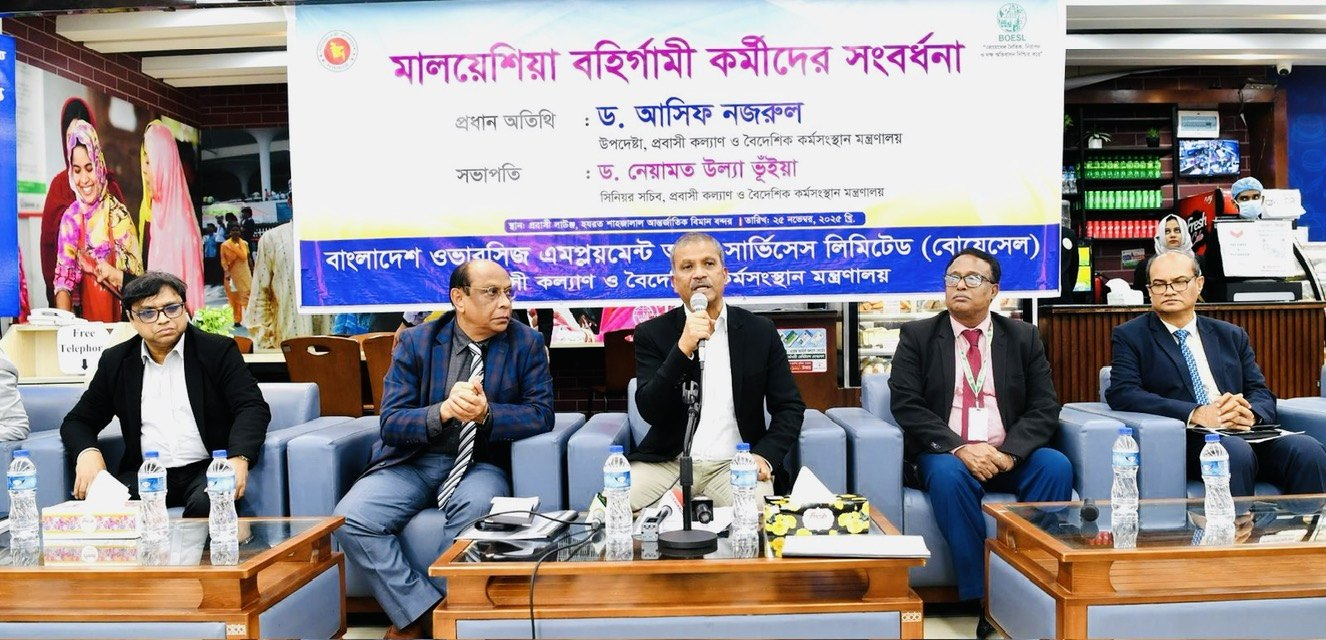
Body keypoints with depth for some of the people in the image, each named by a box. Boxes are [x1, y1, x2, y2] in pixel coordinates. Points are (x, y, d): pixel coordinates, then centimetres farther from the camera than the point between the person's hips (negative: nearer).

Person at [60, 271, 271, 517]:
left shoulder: (218, 350, 2)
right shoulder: (115, 361, 13)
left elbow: (252, 407, -8)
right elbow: (78, 420, 18)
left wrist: (239, 457, -27)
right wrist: (87, 452, -7)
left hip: (207, 468, -2)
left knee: (207, 505, -34)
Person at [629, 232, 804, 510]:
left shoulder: (760, 331, 4)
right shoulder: (652, 333, 1)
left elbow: (789, 407, 7)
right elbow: (650, 411, -10)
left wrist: (765, 456, -11)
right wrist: (683, 349, -22)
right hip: (667, 462, 1)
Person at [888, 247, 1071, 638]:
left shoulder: (1024, 337, 11)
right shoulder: (917, 336, 5)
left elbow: (1044, 408, 2)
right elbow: (907, 406, -6)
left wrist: (1009, 451, -17)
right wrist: (959, 449, -21)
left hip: (1008, 456, 2)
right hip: (946, 455, -2)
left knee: (1056, 466, -26)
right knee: (948, 474, -34)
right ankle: (983, 598, -25)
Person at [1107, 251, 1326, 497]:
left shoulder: (1232, 335, 21)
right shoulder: (1130, 336, 7)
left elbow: (1261, 393, 16)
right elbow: (1121, 394, -8)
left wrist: (1250, 413, -11)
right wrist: (1197, 414, -18)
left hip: (1246, 433, 4)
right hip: (1185, 440, -4)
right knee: (1236, 450, -33)